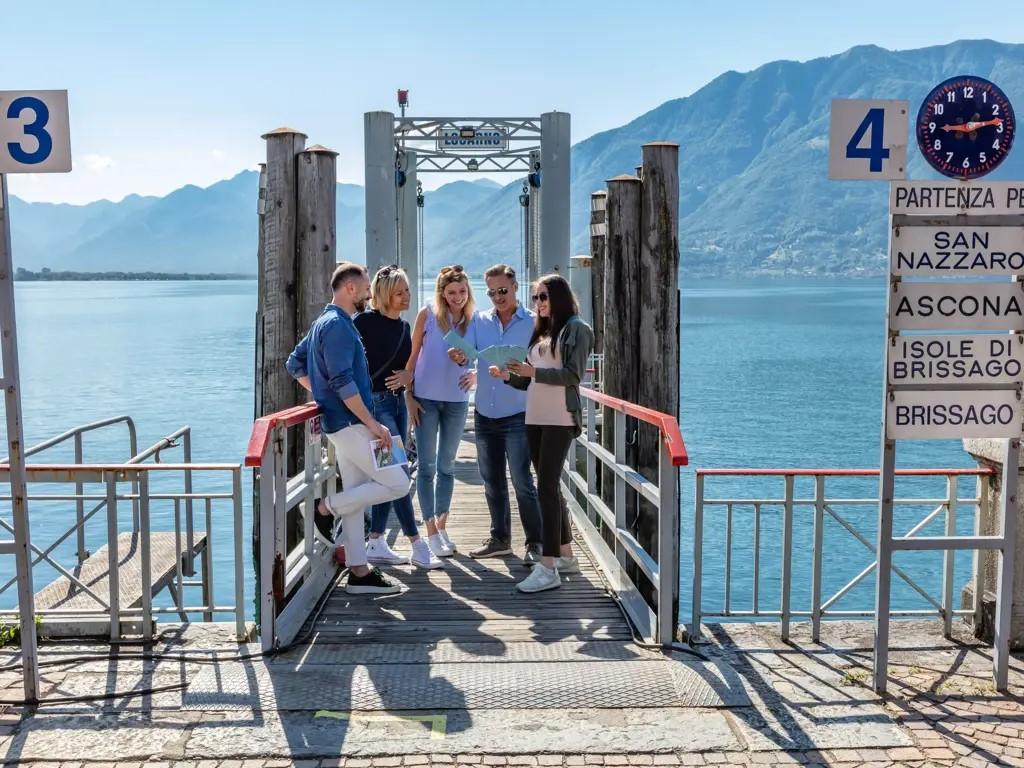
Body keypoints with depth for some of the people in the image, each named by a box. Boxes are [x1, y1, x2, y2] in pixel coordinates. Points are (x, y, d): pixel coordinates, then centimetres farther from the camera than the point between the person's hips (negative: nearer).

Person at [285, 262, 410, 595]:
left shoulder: (324, 322, 16)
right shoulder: (338, 325, -15)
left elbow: (295, 364, 24)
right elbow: (343, 382, -22)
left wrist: (321, 394, 21)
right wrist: (373, 424, -20)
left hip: (341, 422, 10)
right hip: (350, 423, -10)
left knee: (356, 495, 11)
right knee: (398, 484, -6)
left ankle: (359, 572, 15)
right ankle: (329, 506, 2)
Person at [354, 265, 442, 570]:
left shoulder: (403, 326, 12)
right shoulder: (365, 322, -11)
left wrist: (408, 375, -3)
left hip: (397, 401, 8)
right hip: (375, 402, -8)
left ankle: (376, 543, 17)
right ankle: (418, 546, -6)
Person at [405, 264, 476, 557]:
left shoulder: (472, 320, 1)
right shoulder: (428, 315, -5)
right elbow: (413, 356, -1)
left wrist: (474, 376, -13)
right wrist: (409, 395, -5)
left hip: (456, 401, 3)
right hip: (426, 398, -3)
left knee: (447, 466, 12)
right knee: (427, 467, 1)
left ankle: (442, 526, 23)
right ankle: (431, 531, 7)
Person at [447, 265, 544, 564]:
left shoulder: (533, 323, -3)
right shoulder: (479, 320, 9)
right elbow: (468, 354, -1)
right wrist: (460, 357, -25)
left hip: (517, 415, -5)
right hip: (484, 413, 5)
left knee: (522, 483, -6)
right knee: (492, 482, 13)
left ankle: (535, 543, 6)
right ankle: (500, 539, 26)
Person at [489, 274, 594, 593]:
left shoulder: (576, 329, -1)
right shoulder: (540, 332, 19)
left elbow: (573, 375, -13)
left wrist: (533, 371, -20)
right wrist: (507, 375, 1)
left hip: (559, 419, -8)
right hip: (534, 418, 8)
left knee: (547, 487, -13)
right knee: (549, 486, 11)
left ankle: (548, 568, -13)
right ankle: (565, 556, 22)